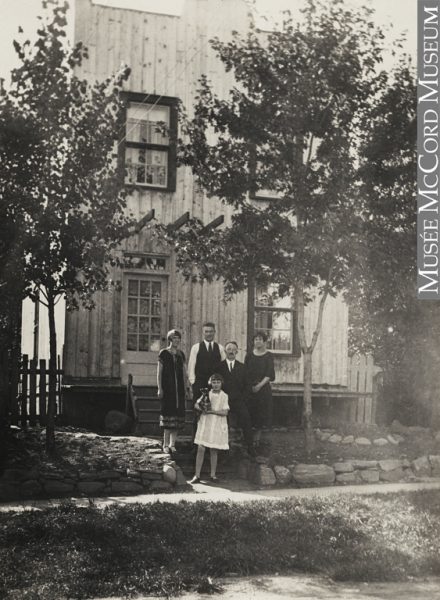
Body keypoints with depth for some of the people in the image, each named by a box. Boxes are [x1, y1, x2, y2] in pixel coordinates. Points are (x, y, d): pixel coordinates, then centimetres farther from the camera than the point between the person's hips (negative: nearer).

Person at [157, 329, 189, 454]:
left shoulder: (181, 354, 13)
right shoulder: (163, 353, -1)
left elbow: (184, 372, 15)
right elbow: (159, 372, -2)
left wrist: (186, 388, 10)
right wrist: (159, 388, -8)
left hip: (179, 388, 5)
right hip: (167, 386, -5)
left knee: (177, 415, 2)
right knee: (168, 413, -8)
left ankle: (172, 444, 6)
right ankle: (166, 444, -4)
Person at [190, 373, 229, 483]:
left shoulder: (224, 396, 2)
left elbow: (225, 412, -7)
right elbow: (196, 405, 6)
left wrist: (212, 411, -14)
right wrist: (203, 409, -14)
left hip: (217, 426, -1)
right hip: (204, 424, 1)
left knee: (214, 451, 5)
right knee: (200, 449, -5)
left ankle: (213, 474, 16)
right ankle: (197, 475, -3)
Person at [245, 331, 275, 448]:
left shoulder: (268, 356, 1)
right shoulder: (249, 355, 9)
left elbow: (269, 374, -6)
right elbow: (245, 372, 7)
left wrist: (260, 385, -17)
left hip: (263, 388, -2)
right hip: (249, 388, 2)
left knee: (260, 415, 0)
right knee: (249, 413, -1)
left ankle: (257, 438, 8)